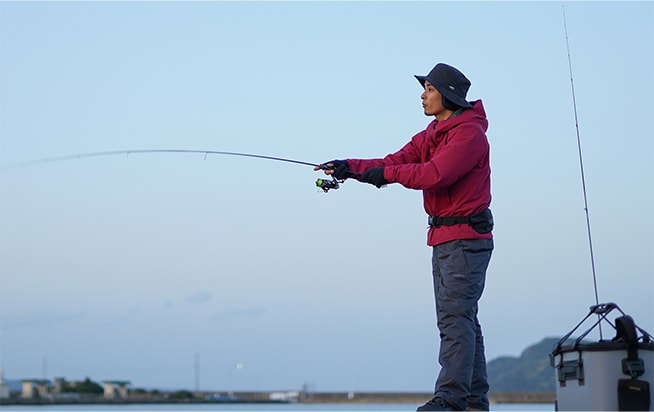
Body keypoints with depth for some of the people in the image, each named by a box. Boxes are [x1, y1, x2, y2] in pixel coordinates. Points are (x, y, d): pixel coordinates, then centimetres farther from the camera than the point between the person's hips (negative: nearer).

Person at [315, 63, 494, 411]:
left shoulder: (470, 133, -13)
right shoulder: (431, 135, 17)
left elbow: (435, 174, -25)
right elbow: (394, 162, 6)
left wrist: (387, 173, -17)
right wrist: (351, 168, -8)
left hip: (466, 240, -10)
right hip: (444, 239, 10)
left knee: (455, 317, -13)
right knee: (460, 319, 11)